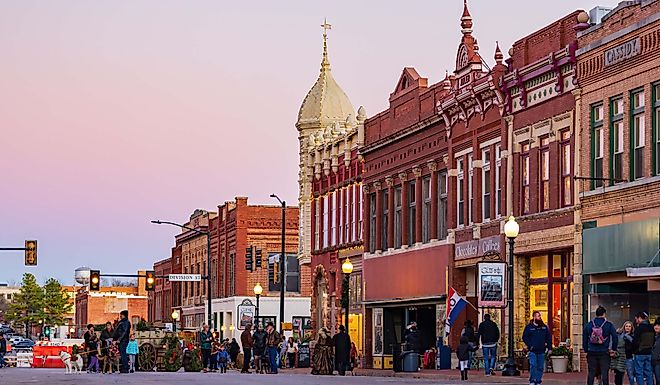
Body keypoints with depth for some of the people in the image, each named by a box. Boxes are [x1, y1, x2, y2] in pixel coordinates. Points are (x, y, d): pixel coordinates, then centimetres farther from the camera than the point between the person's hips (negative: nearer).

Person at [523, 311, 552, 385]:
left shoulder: (544, 327, 11)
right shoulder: (529, 327, 2)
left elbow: (549, 337, 13)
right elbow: (524, 337, 4)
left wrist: (549, 347, 5)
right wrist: (529, 345, -8)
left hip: (541, 351, 3)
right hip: (532, 351, -3)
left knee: (540, 367, 4)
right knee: (533, 366, -14)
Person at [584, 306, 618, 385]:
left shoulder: (588, 325, 5)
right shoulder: (609, 325, -3)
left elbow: (584, 339, 9)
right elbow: (615, 338, -5)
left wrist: (586, 350, 16)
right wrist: (613, 349, 7)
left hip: (592, 352, 2)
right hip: (604, 353, -2)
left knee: (591, 373, 7)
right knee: (604, 373, 0)